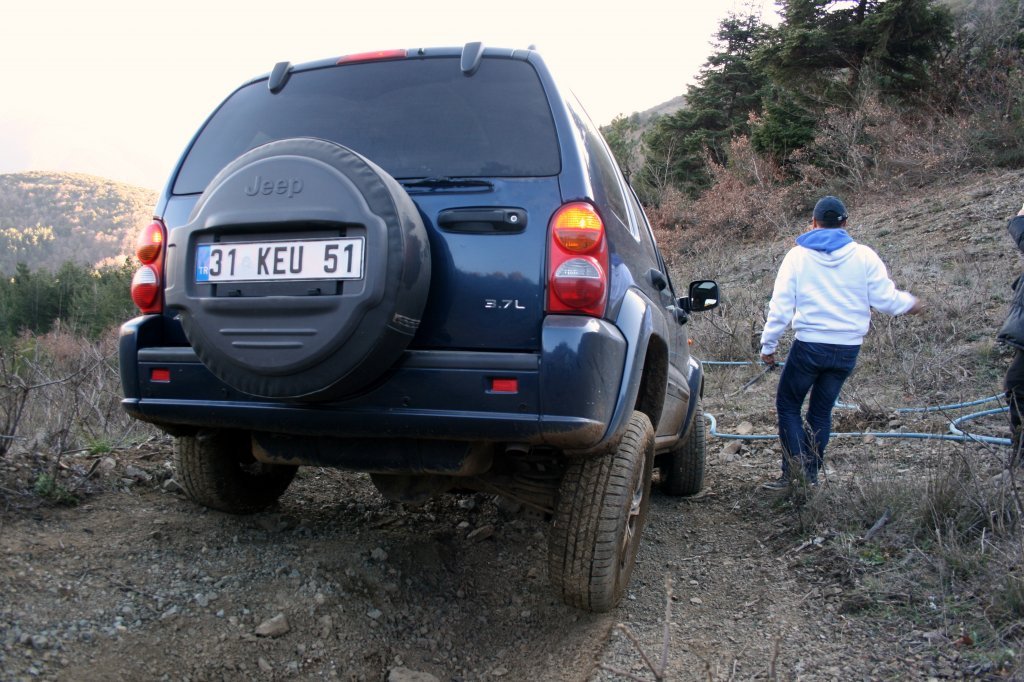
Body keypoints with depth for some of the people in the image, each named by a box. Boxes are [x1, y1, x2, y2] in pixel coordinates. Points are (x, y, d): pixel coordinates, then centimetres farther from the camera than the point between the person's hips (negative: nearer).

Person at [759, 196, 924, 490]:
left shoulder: (798, 255, -3)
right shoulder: (864, 256, 0)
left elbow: (780, 306, -5)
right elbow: (885, 298, 1)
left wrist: (768, 345, 2)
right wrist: (909, 302, 23)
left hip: (809, 345, -3)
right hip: (848, 348, 3)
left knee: (787, 405, 11)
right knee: (821, 411, 15)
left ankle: (795, 468, -2)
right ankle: (811, 475, 19)